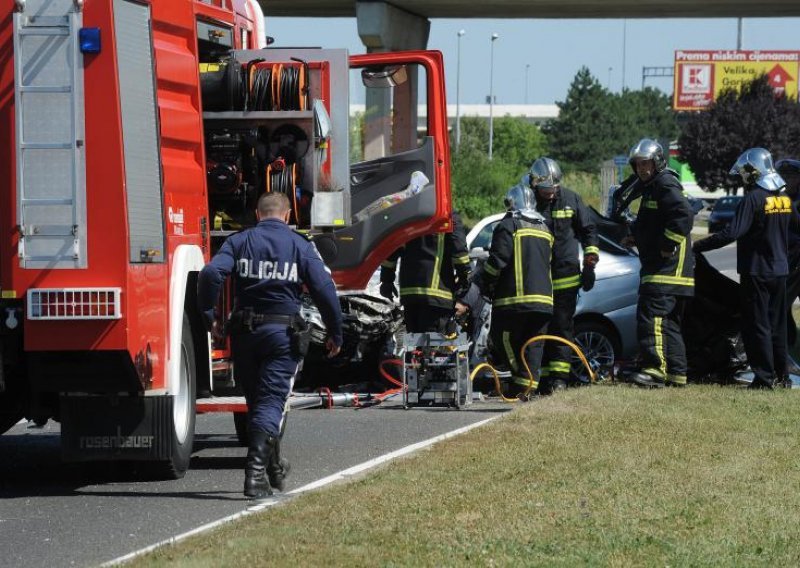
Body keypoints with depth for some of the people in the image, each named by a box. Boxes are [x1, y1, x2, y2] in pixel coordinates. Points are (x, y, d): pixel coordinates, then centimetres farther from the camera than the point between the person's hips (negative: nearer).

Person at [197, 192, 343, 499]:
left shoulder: (239, 241, 4)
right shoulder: (301, 246, 1)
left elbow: (211, 274, -12)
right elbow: (325, 290, -5)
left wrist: (208, 317, -4)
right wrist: (335, 334, 5)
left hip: (243, 332, 3)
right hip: (283, 332, -3)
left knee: (256, 401, 17)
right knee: (272, 403, -4)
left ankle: (274, 469, 32)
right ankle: (256, 471, -20)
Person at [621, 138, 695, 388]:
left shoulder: (666, 185, -10)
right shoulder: (651, 188, 23)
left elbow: (684, 216, -24)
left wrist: (668, 246, -22)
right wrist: (634, 237, 15)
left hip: (668, 267, -11)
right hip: (657, 268, 11)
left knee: (652, 314, -18)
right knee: (669, 321, 13)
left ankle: (655, 369, -24)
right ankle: (676, 373, 16)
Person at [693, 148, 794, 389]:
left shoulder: (753, 199, -17)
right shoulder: (785, 199, 7)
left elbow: (731, 233, -24)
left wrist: (696, 247, -21)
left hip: (756, 271, -7)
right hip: (780, 270, 7)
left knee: (757, 326, -2)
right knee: (777, 325, 14)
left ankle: (764, 377, -4)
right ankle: (781, 376, 17)